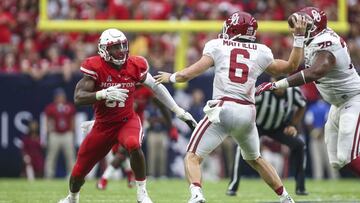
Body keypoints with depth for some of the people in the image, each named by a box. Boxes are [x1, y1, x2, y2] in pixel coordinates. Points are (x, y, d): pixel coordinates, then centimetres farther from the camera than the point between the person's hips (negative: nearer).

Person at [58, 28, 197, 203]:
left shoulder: (135, 66, -9)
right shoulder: (96, 67, -18)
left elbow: (156, 87, 5)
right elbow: (78, 98, -26)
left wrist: (179, 112, 8)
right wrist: (105, 94, -42)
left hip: (127, 121, 0)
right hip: (103, 125, 0)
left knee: (134, 146, -36)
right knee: (79, 172, 8)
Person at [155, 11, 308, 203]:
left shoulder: (217, 46, 6)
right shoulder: (261, 52, 13)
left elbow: (189, 74, 0)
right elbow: (291, 67, 26)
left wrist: (171, 77, 19)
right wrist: (299, 37, 30)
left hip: (223, 109, -4)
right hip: (248, 113, 4)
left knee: (193, 157, -1)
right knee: (255, 159, 29)